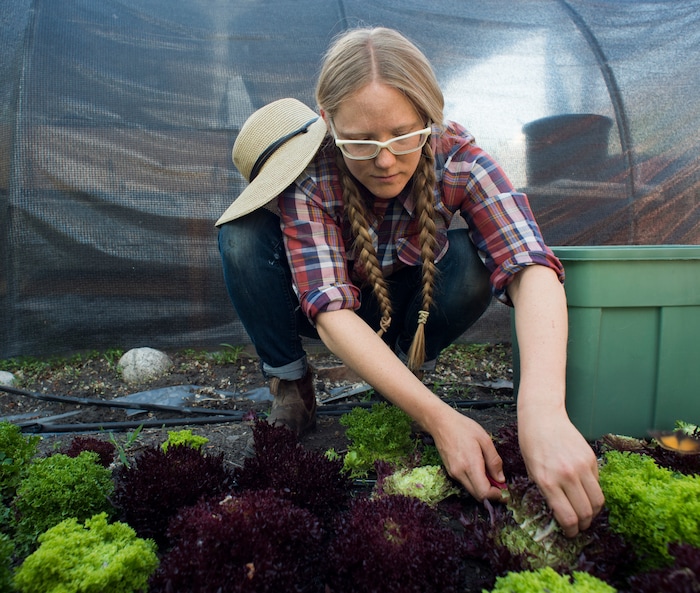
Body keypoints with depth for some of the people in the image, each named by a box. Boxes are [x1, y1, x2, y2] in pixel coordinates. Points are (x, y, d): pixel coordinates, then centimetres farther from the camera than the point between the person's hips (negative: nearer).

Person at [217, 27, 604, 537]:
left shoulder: (455, 157, -27)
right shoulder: (309, 173, -30)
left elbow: (532, 268, -39)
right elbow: (332, 309, -38)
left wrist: (543, 411, -56)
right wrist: (439, 417, -49)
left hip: (406, 300, 1)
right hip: (320, 297, 0)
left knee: (478, 256, -30)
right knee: (243, 237, -29)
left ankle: (410, 363, -2)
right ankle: (289, 382, -6)